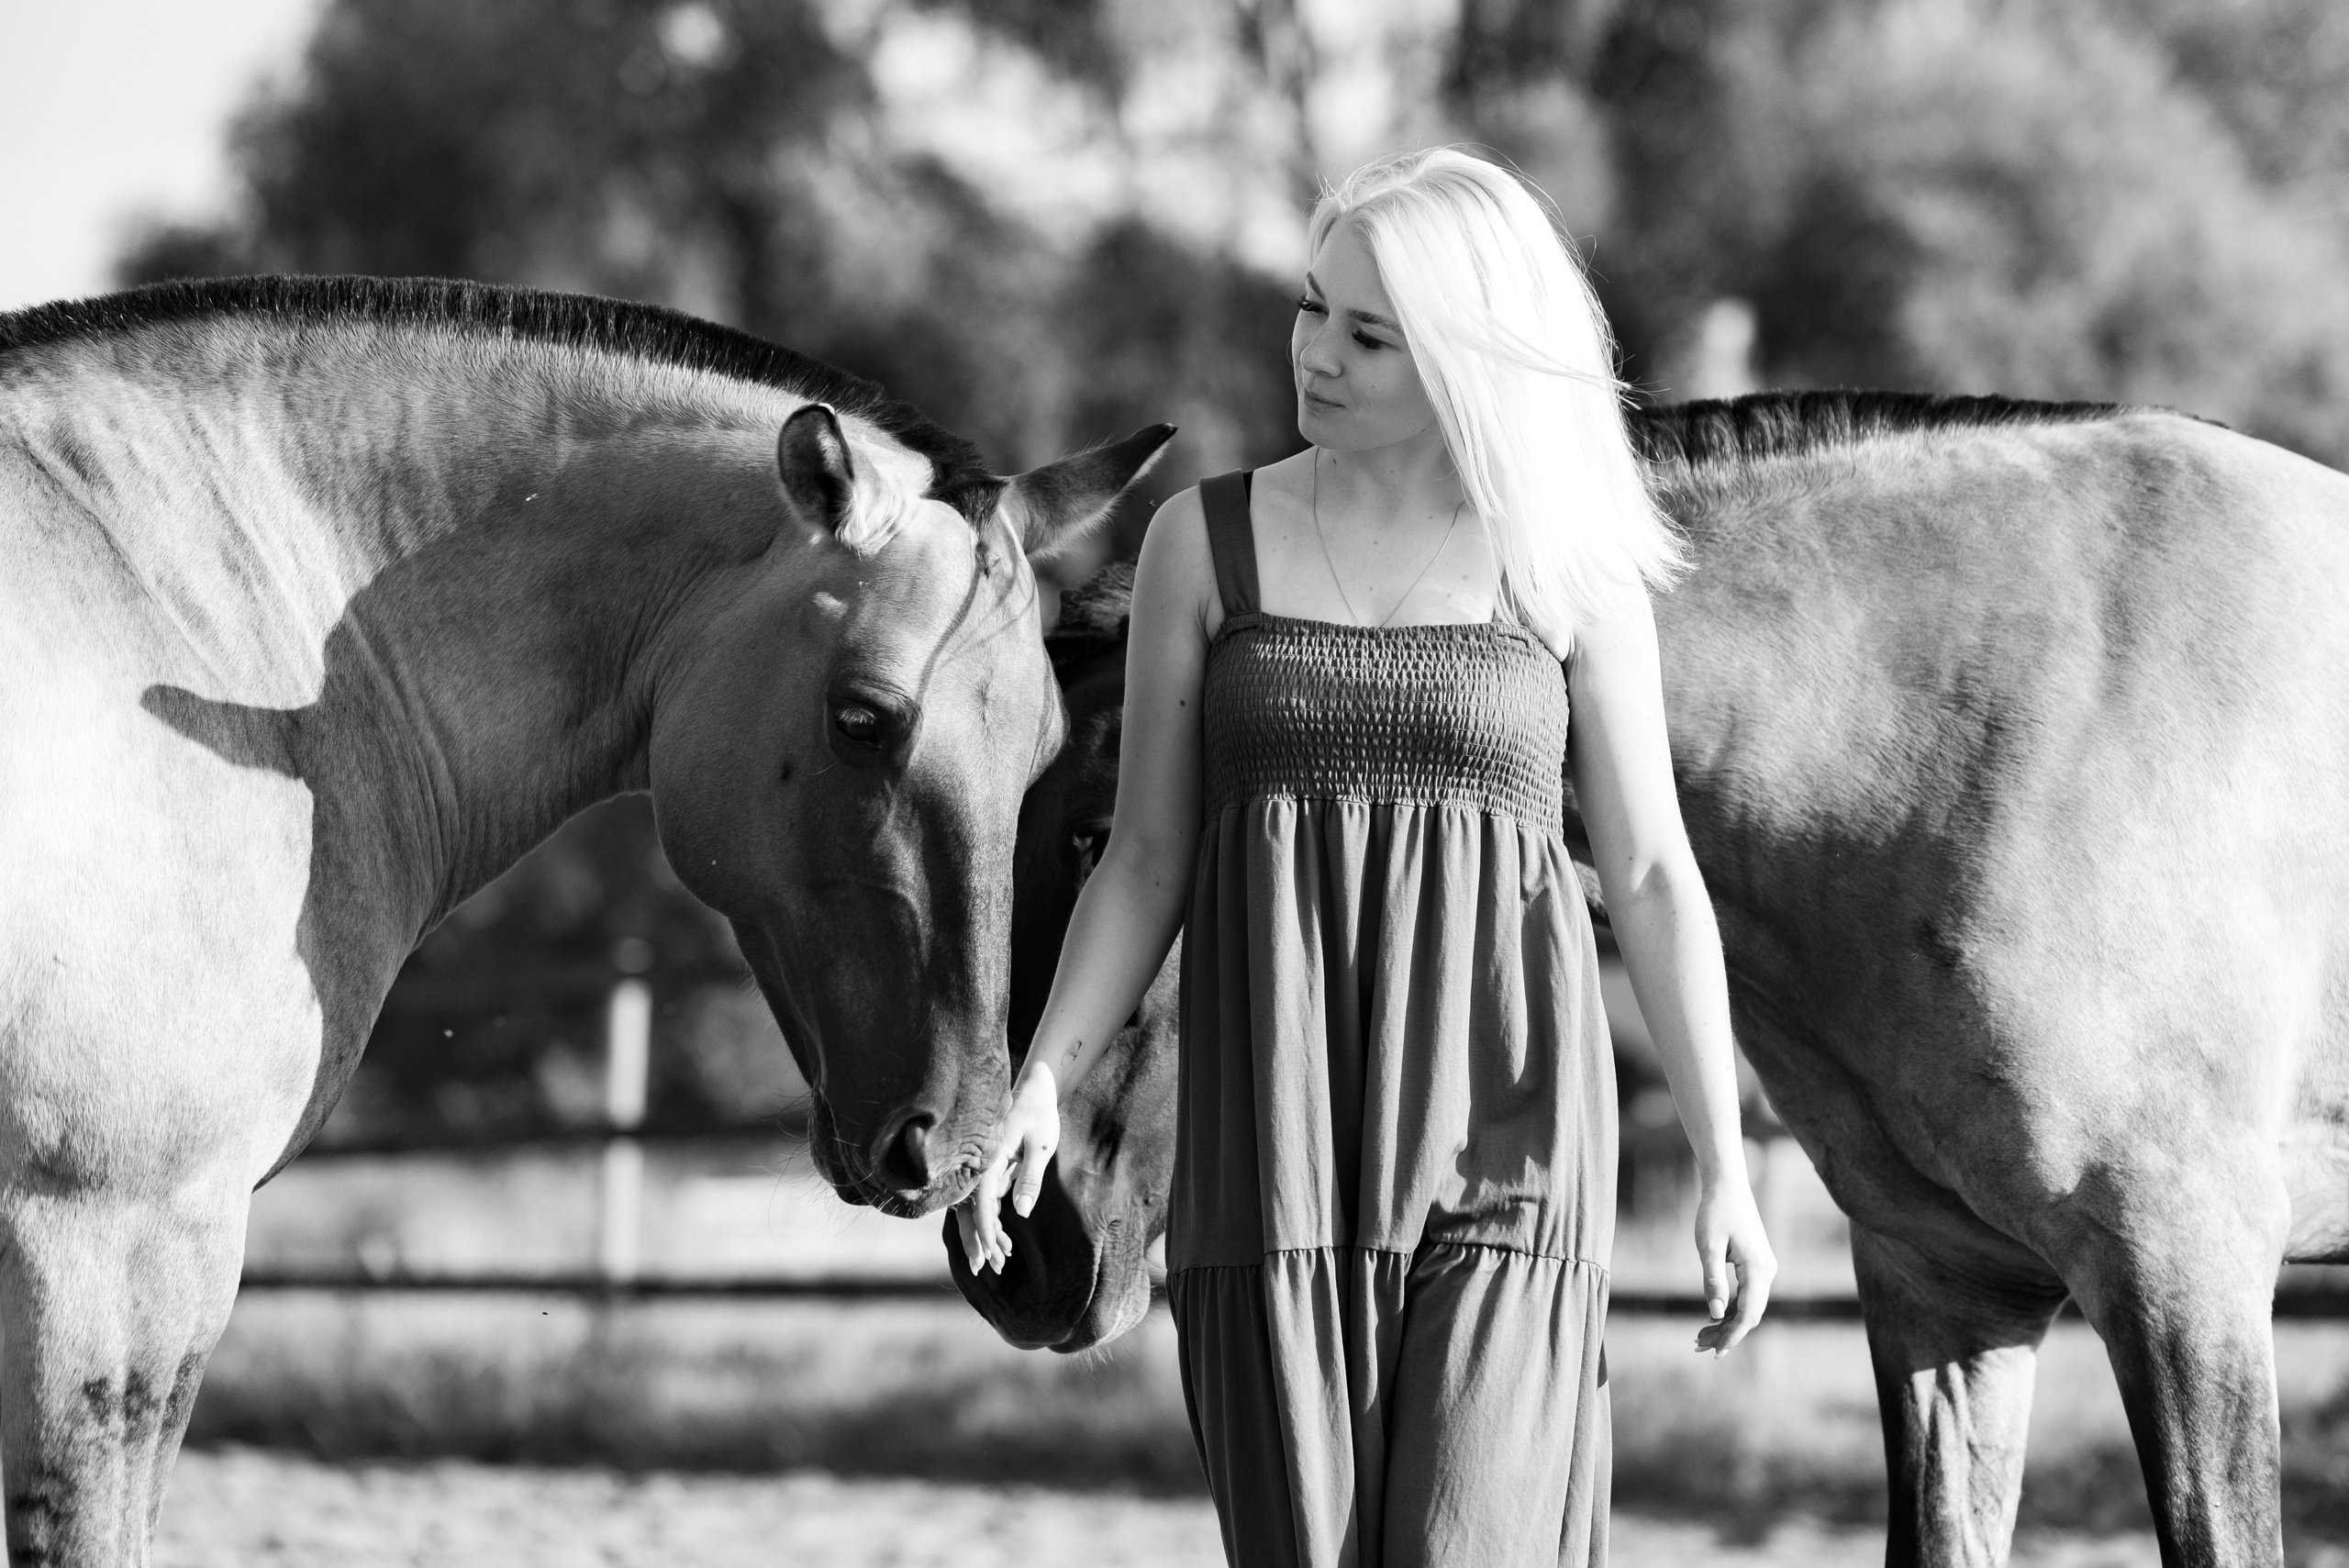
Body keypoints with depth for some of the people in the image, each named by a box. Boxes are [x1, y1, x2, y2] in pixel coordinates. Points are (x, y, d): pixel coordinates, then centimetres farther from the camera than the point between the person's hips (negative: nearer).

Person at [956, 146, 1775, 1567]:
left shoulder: (1571, 573, 4)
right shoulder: (1205, 544, 7)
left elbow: (1652, 875, 5)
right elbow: (1147, 860, 9)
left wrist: (1726, 1171, 2)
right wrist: (1041, 1082, -3)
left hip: (1500, 1133, -2)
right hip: (1279, 1129, 2)